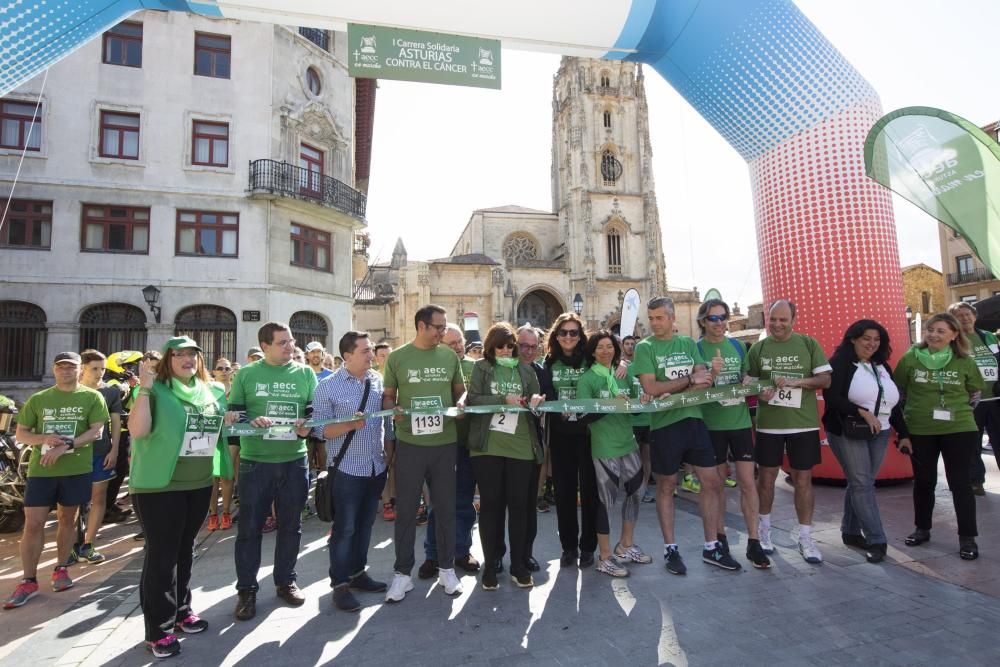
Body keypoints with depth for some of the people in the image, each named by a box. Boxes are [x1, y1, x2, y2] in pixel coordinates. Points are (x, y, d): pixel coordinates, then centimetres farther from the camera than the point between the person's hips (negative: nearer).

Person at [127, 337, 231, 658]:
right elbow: (138, 430, -21)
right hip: (159, 484, -5)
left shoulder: (213, 390, 7)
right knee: (162, 553, 2)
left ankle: (181, 610, 34)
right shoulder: (156, 390, -8)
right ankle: (159, 629, 14)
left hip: (200, 483, 6)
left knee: (185, 549, 18)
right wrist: (144, 389, -25)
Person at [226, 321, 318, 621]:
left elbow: (317, 411, 8)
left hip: (294, 461, 2)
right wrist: (249, 423, -17)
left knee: (290, 525, 12)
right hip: (255, 461, -1)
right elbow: (231, 414, 3)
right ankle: (246, 589, 20)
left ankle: (285, 580, 29)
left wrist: (308, 426, -13)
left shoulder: (305, 374, 6)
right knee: (249, 527, 5)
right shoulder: (247, 374, 3)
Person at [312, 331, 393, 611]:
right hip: (346, 469, -4)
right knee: (345, 528, 5)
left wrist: (389, 457, 7)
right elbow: (320, 429, -10)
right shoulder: (328, 387, -8)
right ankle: (340, 584, 20)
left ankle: (358, 573, 33)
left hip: (377, 467, 5)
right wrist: (350, 425, -24)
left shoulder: (379, 381, 4)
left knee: (365, 524, 16)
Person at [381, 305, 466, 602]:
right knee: (406, 509, 7)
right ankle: (402, 572, 23)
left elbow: (461, 391, 14)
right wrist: (393, 411, -16)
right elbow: (388, 396, 5)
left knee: (446, 507, 12)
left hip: (445, 442, 2)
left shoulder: (449, 356, 5)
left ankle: (446, 568, 29)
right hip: (409, 443, -2)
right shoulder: (397, 357, -1)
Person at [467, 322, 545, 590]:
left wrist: (535, 400, -9)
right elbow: (473, 399, -5)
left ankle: (518, 564, 21)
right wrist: (504, 399, -15)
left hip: (521, 446, 2)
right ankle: (490, 565, 19)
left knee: (519, 504, 7)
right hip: (488, 446, -2)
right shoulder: (481, 367, 5)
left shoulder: (525, 369, 12)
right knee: (491, 504, 6)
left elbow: (537, 399, 14)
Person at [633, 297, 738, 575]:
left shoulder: (688, 343, 9)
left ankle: (712, 547, 21)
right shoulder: (645, 347, -3)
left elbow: (705, 381, -1)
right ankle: (670, 549, 20)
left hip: (693, 419, 4)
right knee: (666, 486, 6)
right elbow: (650, 387, -14)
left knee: (711, 481, 6)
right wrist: (690, 380, -13)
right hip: (664, 424, -4)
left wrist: (671, 392, -17)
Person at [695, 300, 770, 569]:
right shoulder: (696, 349, -6)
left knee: (748, 481, 2)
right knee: (717, 482, 9)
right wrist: (712, 373, -28)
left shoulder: (737, 346, 6)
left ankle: (754, 542, 11)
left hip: (740, 421, 3)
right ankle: (720, 537, 24)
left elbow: (745, 379, 17)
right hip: (712, 424, -3)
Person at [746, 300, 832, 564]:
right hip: (768, 423, 1)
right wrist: (759, 392, -14)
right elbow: (748, 381, 7)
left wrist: (795, 382, -18)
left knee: (803, 480, 6)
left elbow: (825, 379, -2)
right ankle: (763, 530, 27)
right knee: (766, 478, 9)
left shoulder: (809, 344, 0)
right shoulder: (758, 348, 2)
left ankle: (804, 537, 20)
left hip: (804, 423, 0)